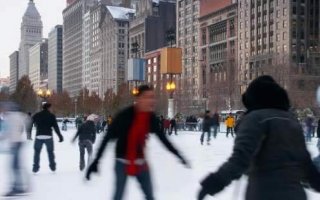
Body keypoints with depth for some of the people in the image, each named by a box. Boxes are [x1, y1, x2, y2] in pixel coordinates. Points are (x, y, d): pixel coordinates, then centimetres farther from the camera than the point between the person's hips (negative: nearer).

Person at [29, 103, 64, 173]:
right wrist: (60, 136, -1)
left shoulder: (36, 115, 7)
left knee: (37, 152, 8)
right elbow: (56, 127, -3)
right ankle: (52, 166, 16)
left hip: (39, 136, 1)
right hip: (48, 136, -1)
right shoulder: (51, 116, 1)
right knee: (50, 152, 12)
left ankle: (35, 167, 3)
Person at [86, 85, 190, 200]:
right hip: (123, 162, -5)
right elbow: (108, 137, -20)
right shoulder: (125, 115, -22)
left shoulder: (152, 118, -6)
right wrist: (96, 161, -24)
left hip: (140, 162, 5)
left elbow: (162, 138, 8)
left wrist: (179, 156, 12)